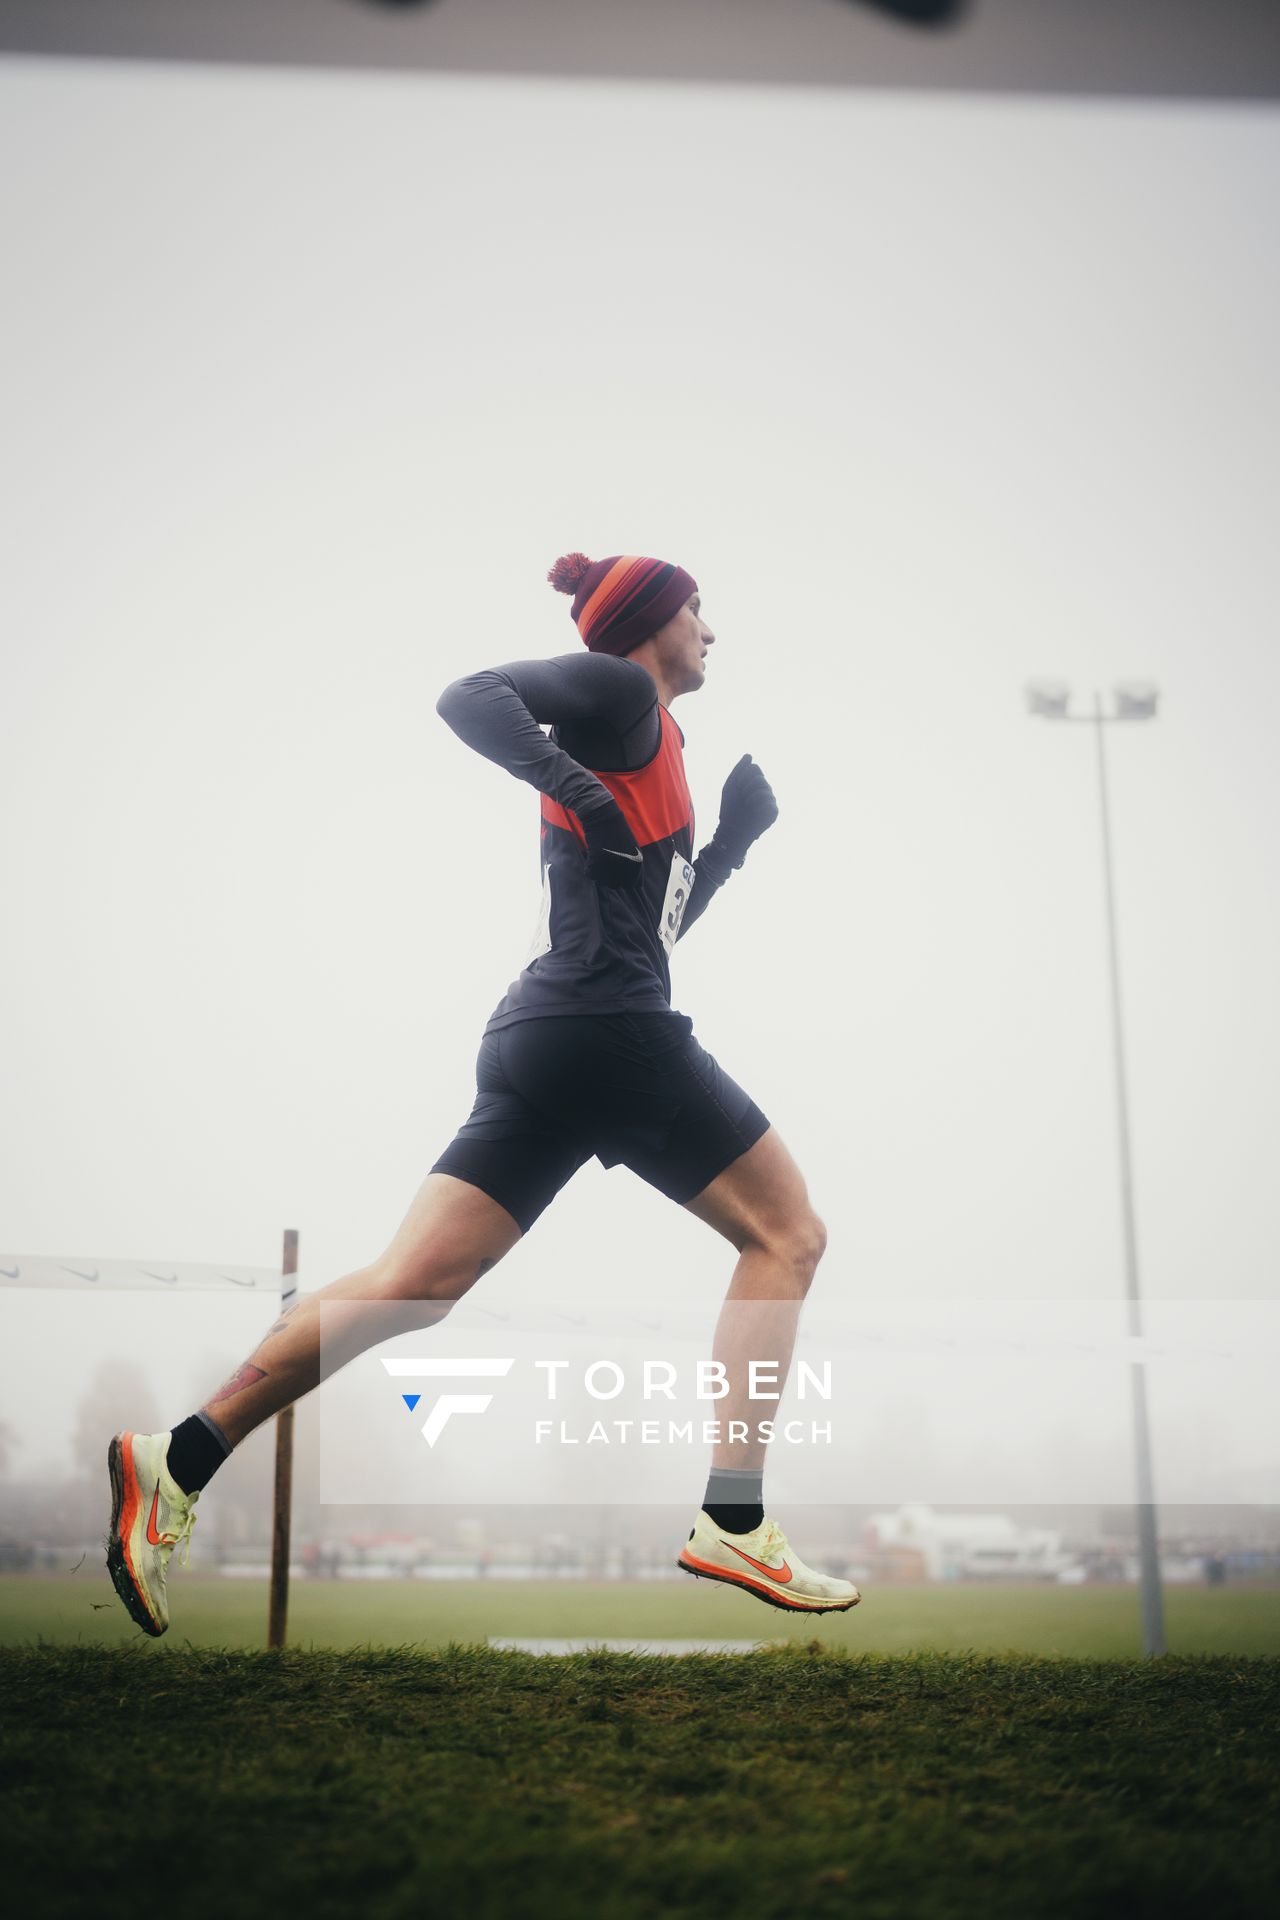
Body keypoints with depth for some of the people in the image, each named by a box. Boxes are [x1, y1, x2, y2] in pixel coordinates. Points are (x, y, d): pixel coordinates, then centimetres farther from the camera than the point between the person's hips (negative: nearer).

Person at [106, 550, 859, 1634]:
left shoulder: (643, 742, 28)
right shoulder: (619, 695, 2)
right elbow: (470, 697, -14)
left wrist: (731, 841, 25)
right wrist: (568, 780, -24)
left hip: (541, 1048, 9)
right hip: (607, 1030, -9)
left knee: (413, 1284, 1)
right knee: (787, 1233, 3)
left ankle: (182, 1462, -3)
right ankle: (733, 1522, -4)